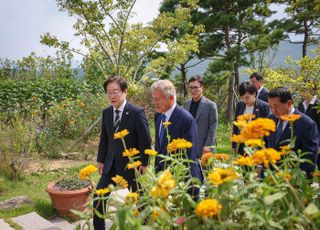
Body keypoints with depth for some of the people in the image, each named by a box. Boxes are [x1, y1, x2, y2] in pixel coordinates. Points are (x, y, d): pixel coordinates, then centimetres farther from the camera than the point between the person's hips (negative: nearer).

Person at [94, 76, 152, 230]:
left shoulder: (137, 113, -16)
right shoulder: (106, 113, 2)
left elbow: (146, 141, -12)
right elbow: (104, 138, 10)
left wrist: (143, 163, -12)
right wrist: (101, 160, 10)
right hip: (111, 165, 5)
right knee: (98, 199, 6)